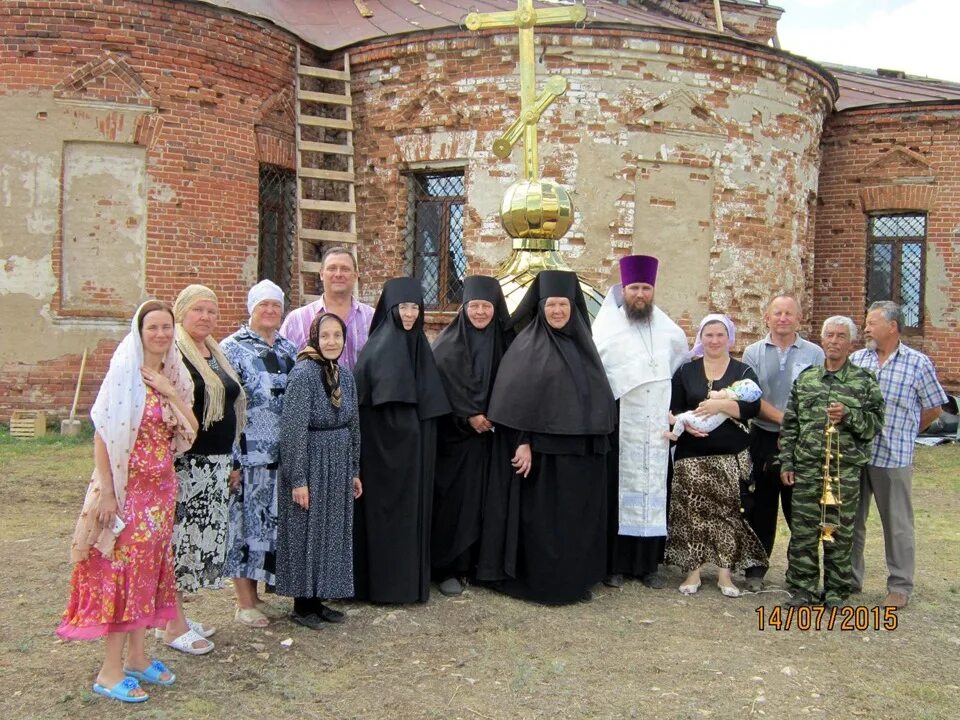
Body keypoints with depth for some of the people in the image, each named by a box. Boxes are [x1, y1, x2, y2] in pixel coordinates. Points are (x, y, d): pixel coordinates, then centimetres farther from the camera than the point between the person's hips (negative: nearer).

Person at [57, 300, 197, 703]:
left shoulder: (173, 375, 7)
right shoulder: (124, 372, -12)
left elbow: (190, 431, 2)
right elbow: (103, 434, -14)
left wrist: (170, 392, -10)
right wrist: (106, 491, -17)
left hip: (161, 488, 6)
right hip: (126, 488, -6)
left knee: (148, 568, 12)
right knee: (122, 570, -2)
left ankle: (136, 657, 24)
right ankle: (110, 671, 6)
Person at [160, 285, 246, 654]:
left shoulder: (216, 355, 16)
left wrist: (231, 462, 19)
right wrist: (165, 466, -20)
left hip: (215, 464, 8)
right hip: (183, 464, -8)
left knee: (203, 540, 12)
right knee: (180, 540, -3)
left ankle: (178, 616, 23)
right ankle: (174, 626, 7)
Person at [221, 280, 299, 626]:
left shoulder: (289, 349, 12)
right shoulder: (232, 348, -5)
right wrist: (229, 460, -15)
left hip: (281, 454, 6)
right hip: (247, 454, -6)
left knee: (270, 522, 11)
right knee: (244, 521, 0)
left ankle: (255, 594, 24)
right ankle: (244, 602, 11)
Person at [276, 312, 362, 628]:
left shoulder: (345, 374, 6)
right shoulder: (303, 373, -16)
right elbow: (292, 430, -18)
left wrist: (355, 471, 15)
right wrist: (298, 480, -19)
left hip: (339, 466, 7)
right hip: (310, 463, -7)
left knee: (333, 533, 13)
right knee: (307, 533, 3)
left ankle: (318, 599, 25)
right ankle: (302, 605, 16)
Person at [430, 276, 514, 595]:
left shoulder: (506, 341, 6)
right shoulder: (447, 344, -2)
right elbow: (439, 388, -7)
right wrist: (468, 416, -14)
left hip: (495, 436, 3)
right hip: (456, 436, -3)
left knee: (492, 500, 3)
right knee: (455, 500, -2)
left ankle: (489, 565, 13)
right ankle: (449, 568, 7)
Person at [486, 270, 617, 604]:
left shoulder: (581, 343, 12)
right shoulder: (528, 345, -4)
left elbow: (597, 395, 16)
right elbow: (518, 398, -10)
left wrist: (597, 442, 11)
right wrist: (523, 443, -17)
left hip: (582, 449, 6)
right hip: (545, 448, -5)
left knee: (578, 515, 10)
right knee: (543, 516, 0)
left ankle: (575, 579, 22)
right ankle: (541, 582, 11)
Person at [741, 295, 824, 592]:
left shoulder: (814, 353, 3)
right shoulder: (753, 353, 5)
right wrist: (783, 418, -15)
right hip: (763, 439, 1)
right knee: (760, 508, 8)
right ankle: (755, 570, 19)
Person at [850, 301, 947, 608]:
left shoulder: (918, 363, -3)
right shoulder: (856, 360, 5)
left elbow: (933, 409, 4)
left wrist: (900, 434, 8)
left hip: (894, 458, -3)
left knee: (897, 524, 7)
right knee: (851, 520, 12)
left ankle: (900, 586, 20)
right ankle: (850, 579, 26)